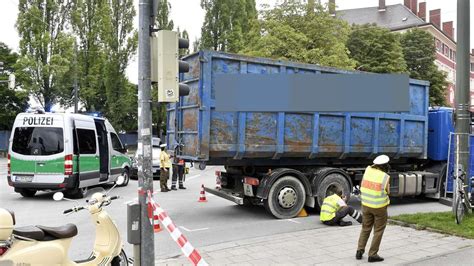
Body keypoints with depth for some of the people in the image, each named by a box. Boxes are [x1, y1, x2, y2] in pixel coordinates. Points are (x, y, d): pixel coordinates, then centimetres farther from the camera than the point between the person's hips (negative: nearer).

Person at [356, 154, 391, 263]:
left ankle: (360, 251, 12)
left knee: (365, 228, 18)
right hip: (379, 207, -4)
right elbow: (387, 192, 0)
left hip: (366, 205, 4)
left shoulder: (368, 170, -5)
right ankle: (372, 255, 8)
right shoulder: (386, 177, -15)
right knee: (378, 231, 8)